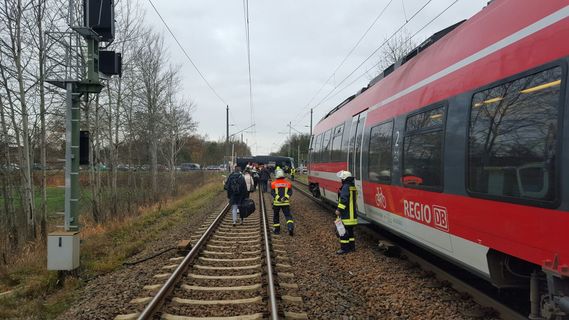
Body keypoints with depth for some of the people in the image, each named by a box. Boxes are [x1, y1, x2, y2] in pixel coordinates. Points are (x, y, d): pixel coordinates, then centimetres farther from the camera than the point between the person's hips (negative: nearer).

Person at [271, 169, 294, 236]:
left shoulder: (273, 184, -1)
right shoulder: (288, 183, 6)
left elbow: (272, 193, -11)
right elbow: (290, 192, -3)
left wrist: (278, 198, -15)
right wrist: (286, 197, -12)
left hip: (276, 203, -1)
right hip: (286, 203, 1)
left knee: (276, 216, 16)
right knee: (288, 215, 2)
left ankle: (276, 229, 21)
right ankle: (290, 227, -21)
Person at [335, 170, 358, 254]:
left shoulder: (345, 187, -16)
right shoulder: (353, 187, 15)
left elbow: (344, 200, -24)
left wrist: (339, 209, -21)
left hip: (346, 214, -10)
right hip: (352, 213, 10)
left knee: (344, 231, -5)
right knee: (350, 230, 17)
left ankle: (344, 248, -2)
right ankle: (352, 246, 23)